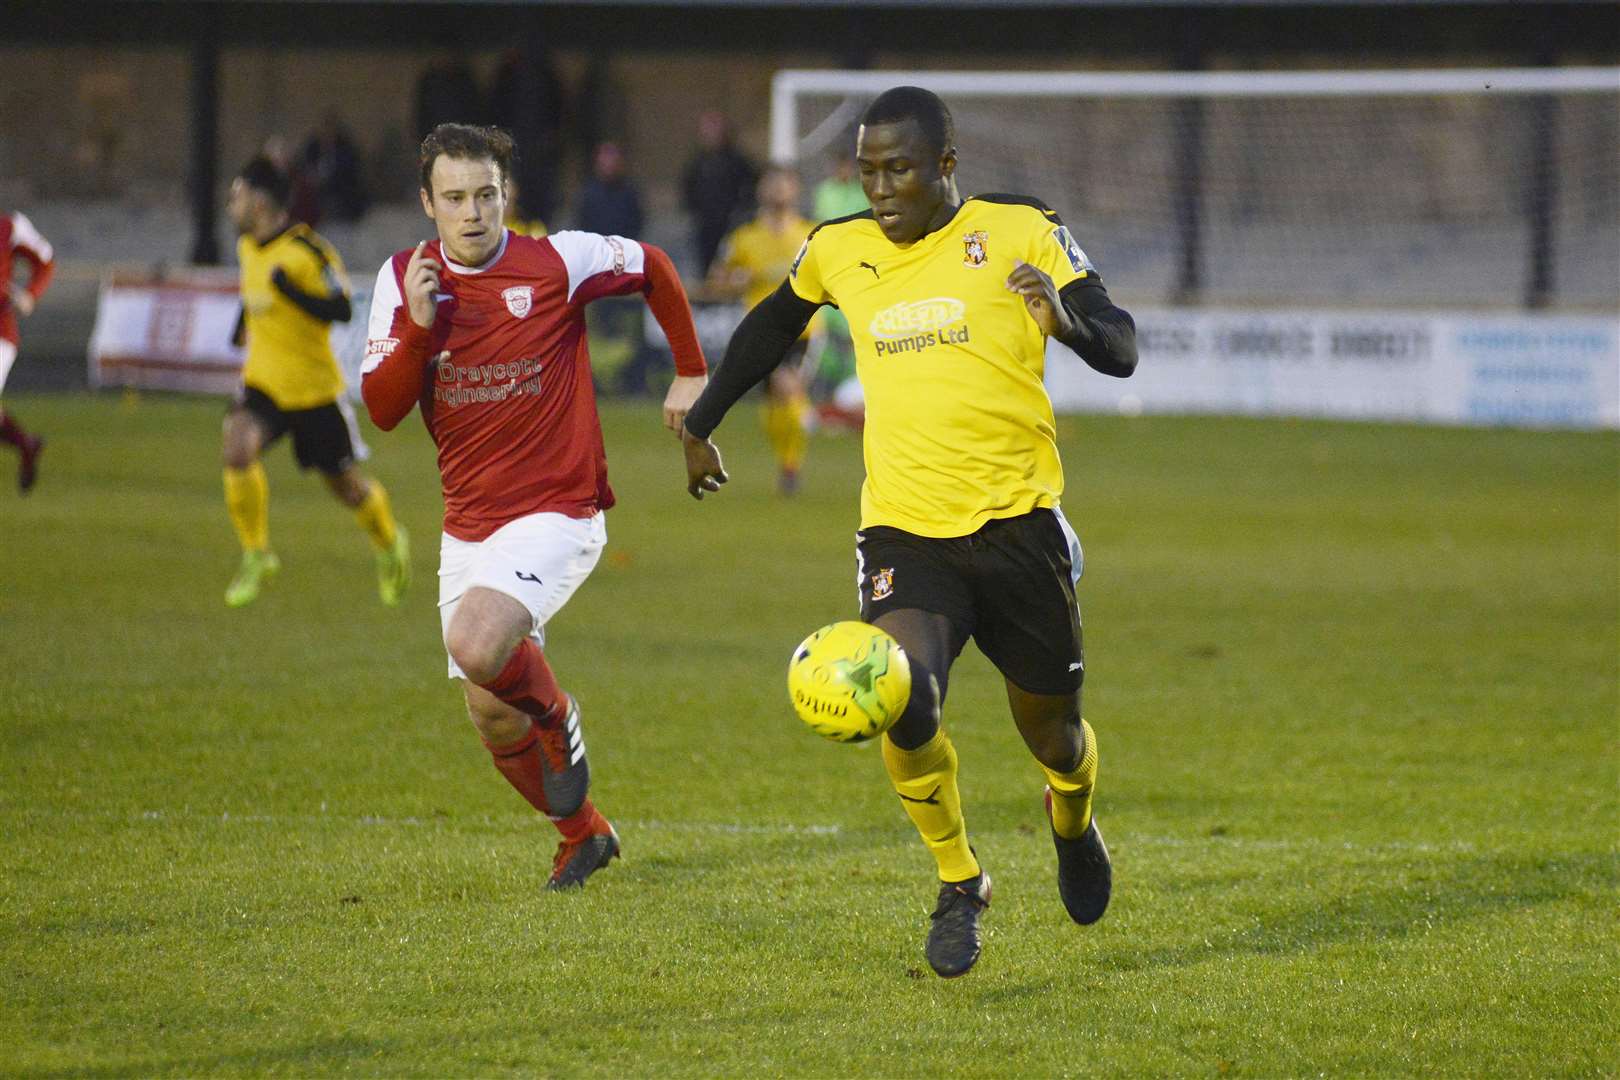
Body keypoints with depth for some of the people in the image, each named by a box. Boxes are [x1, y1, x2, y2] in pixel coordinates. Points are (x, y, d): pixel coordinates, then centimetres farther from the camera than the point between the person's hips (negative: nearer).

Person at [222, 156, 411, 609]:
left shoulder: (308, 251, -19)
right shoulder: (247, 246, 4)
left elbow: (341, 310, -23)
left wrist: (290, 290, -33)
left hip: (315, 388, -5)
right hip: (262, 382, 5)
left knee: (346, 484, 9)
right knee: (238, 449, -23)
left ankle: (390, 545, 39)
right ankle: (256, 556, -9)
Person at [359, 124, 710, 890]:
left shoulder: (557, 262, -10)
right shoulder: (404, 279, -1)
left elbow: (653, 268, 9)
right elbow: (381, 410, -6)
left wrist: (691, 374, 13)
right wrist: (418, 325, -21)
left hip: (555, 513, -5)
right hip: (466, 527, 5)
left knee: (476, 645, -30)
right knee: (492, 720, 8)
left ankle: (557, 717, 3)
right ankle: (582, 835, 33)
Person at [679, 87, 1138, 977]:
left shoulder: (1020, 233, -2)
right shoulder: (838, 251, 7)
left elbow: (1121, 352, -6)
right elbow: (772, 326, 28)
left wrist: (1067, 319, -28)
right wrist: (700, 422, 33)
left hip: (1017, 522, -1)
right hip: (904, 529, 1)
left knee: (1050, 730, 10)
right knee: (904, 705, -24)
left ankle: (1072, 825, 48)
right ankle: (959, 886, -1)